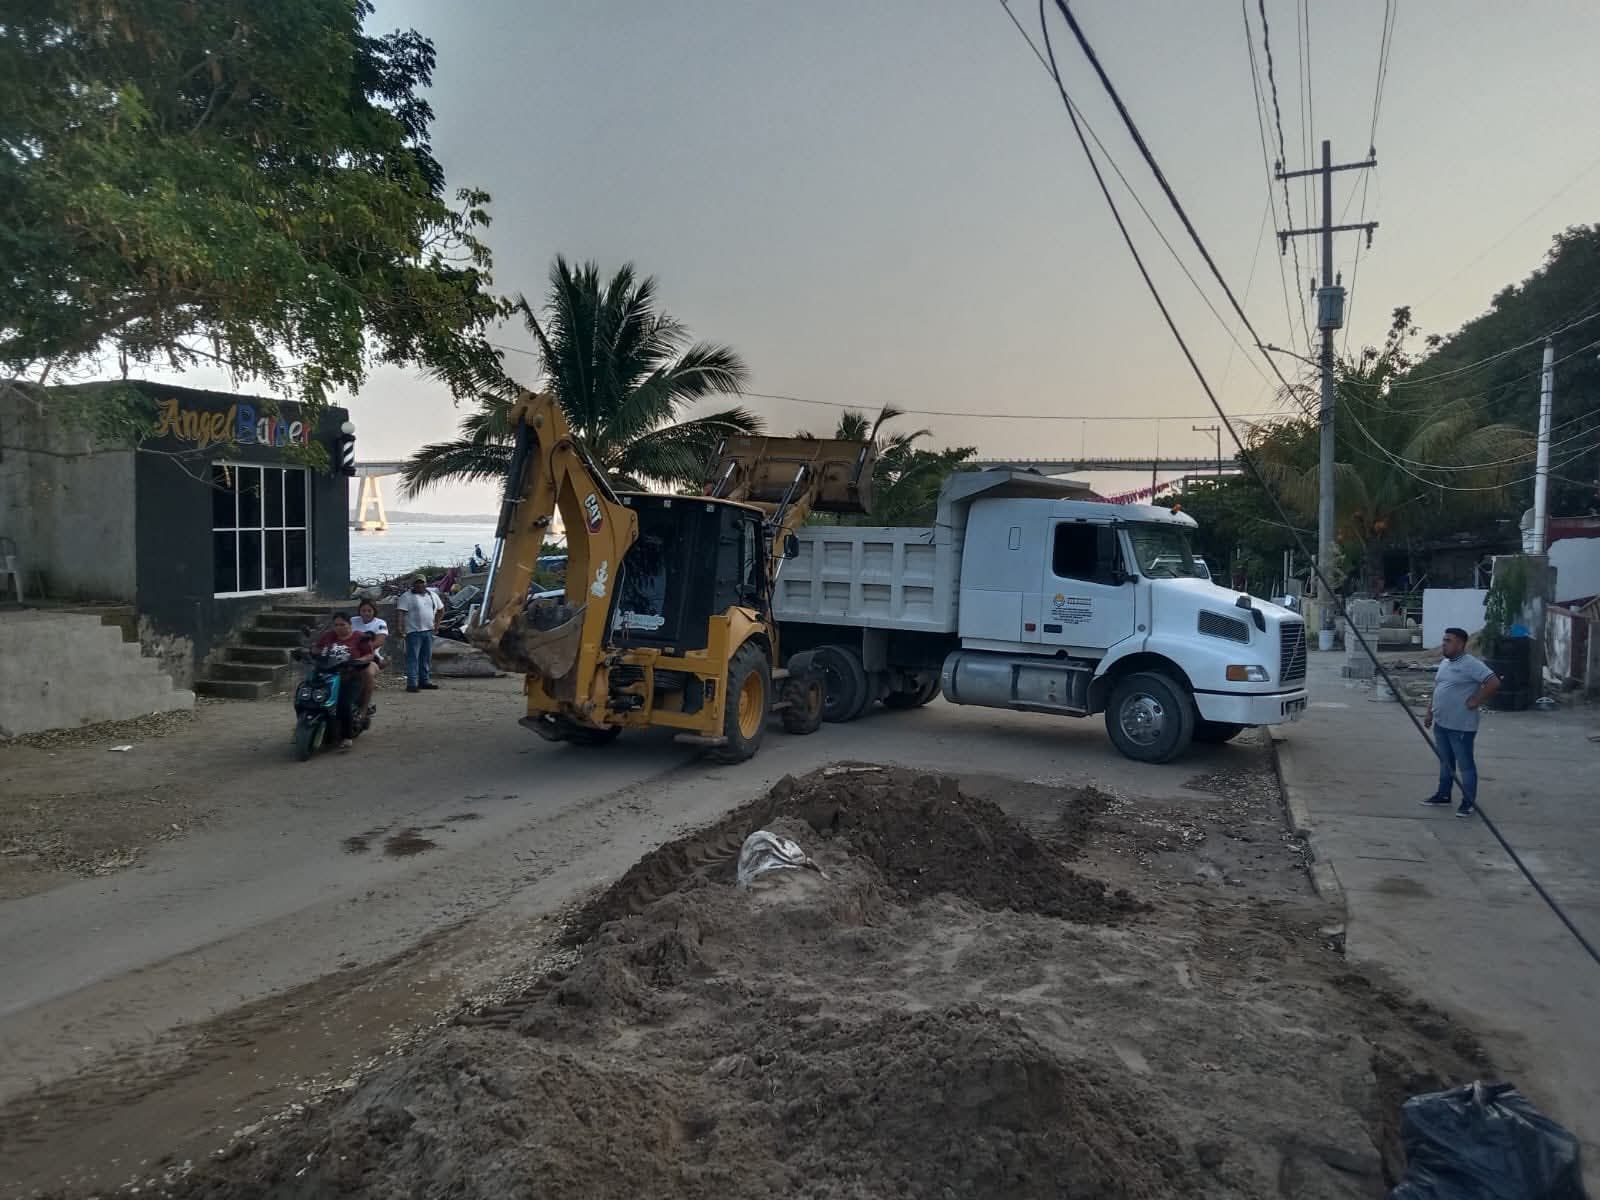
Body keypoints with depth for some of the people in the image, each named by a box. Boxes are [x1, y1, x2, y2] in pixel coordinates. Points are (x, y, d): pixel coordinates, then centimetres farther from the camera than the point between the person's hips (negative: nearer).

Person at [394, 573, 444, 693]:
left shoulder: (432, 595, 13)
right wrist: (400, 627, -25)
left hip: (428, 631, 6)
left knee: (427, 657, 11)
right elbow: (400, 612, -15)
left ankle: (425, 681, 19)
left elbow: (440, 609, 26)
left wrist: (437, 622, 17)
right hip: (414, 632, -6)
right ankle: (412, 683, -8)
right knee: (413, 657, -7)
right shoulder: (406, 597, -5)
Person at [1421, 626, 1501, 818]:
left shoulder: (1471, 664, -16)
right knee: (1445, 761, 19)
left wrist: (1475, 701, -18)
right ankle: (1443, 794, 30)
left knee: (1465, 764, 0)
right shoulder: (1444, 663, 12)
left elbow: (1494, 683, -23)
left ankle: (1469, 802, 9)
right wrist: (1430, 713, 18)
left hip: (1461, 726, -9)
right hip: (1441, 723, 9)